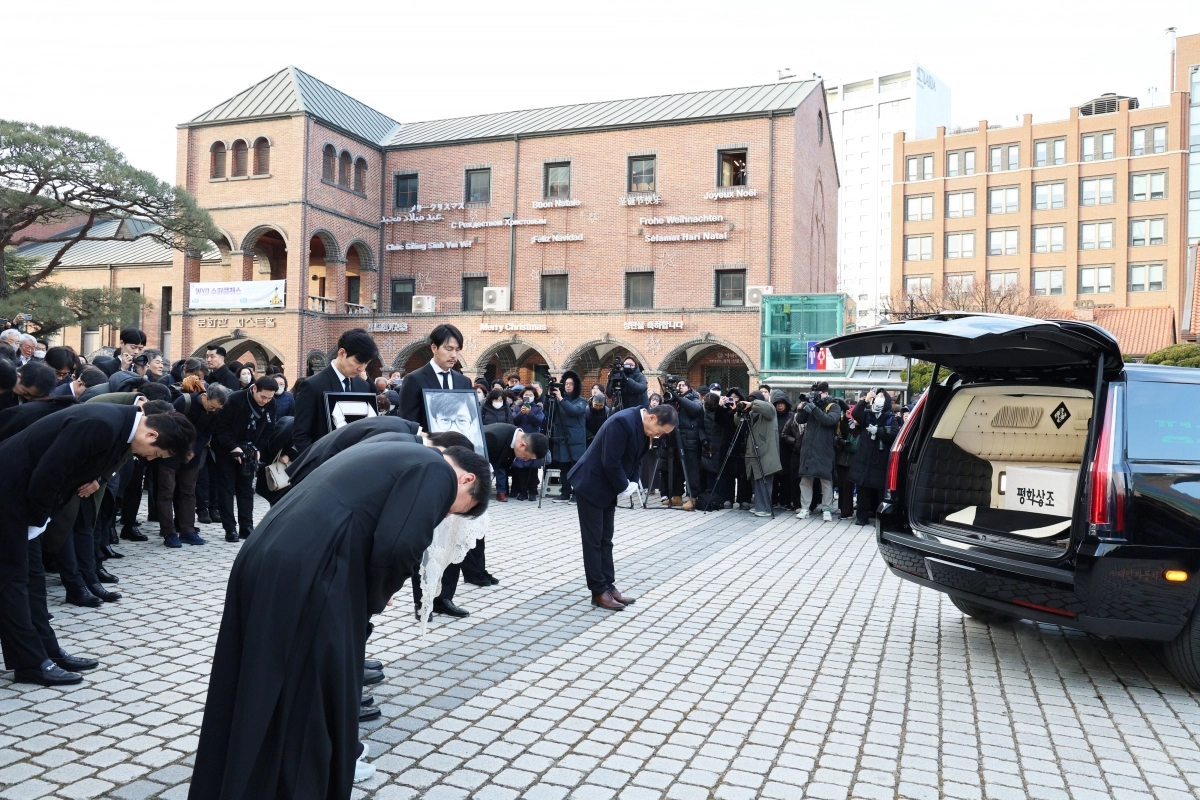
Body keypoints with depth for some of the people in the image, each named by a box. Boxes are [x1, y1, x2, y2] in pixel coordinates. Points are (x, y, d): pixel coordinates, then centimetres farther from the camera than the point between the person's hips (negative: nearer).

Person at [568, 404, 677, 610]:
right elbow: (610, 462, -27)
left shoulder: (643, 427, 2)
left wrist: (632, 483, -4)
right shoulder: (623, 422, -27)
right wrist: (624, 487, -15)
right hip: (591, 485, -9)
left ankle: (608, 586, 19)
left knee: (605, 540, 13)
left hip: (608, 487, 9)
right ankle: (599, 592, 5)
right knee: (593, 540, -1)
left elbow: (636, 459, 11)